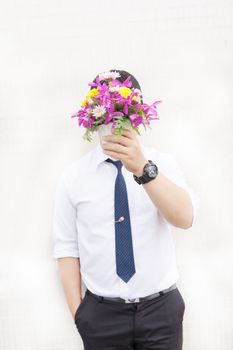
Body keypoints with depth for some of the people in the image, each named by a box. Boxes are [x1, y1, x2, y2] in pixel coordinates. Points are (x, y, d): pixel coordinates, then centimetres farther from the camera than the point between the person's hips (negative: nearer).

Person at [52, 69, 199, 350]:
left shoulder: (163, 163, -4)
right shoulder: (73, 176, -3)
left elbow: (185, 218, -21)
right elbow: (67, 248, -1)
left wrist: (143, 168, -33)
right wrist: (77, 312, -6)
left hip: (161, 308, 0)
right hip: (100, 314, 0)